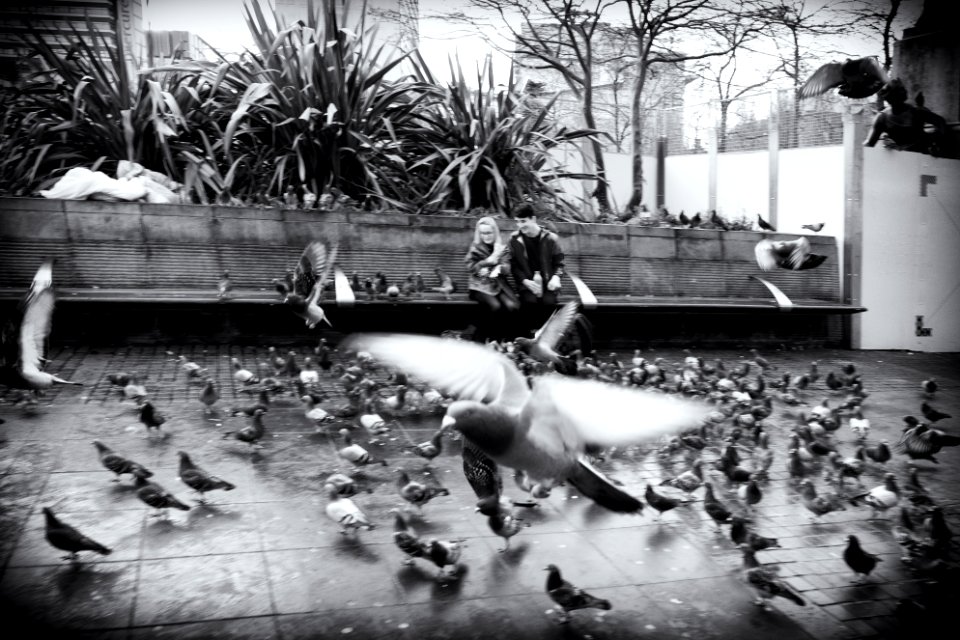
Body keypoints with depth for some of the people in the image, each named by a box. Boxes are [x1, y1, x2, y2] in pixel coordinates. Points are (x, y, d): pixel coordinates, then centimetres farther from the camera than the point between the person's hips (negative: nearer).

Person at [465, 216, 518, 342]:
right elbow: (470, 267, -7)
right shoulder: (475, 248, 4)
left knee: (512, 306, -26)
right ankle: (480, 337, -12)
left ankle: (499, 336, -8)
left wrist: (499, 267, -24)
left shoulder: (502, 248, 10)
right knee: (495, 307, -31)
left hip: (499, 285, 3)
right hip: (480, 286, -3)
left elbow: (507, 269, 0)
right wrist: (490, 260, -18)